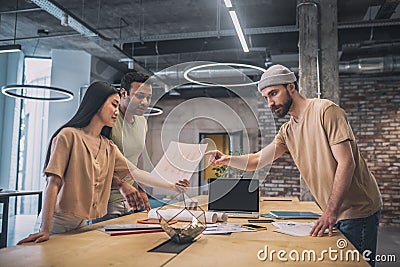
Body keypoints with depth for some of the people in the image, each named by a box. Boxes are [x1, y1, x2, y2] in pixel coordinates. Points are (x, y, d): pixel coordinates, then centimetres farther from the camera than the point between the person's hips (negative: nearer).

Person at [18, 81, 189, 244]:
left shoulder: (109, 148, 10)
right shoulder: (70, 135, -10)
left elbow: (135, 173, 8)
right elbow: (54, 183, -15)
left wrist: (173, 187, 4)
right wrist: (45, 229, -21)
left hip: (84, 225, 6)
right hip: (59, 223, -5)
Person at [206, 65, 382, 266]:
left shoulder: (325, 110, -14)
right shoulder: (287, 132, 10)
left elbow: (346, 163, -20)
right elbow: (257, 161, 3)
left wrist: (330, 212, -25)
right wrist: (228, 160, -17)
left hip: (358, 210, -7)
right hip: (334, 213, 7)